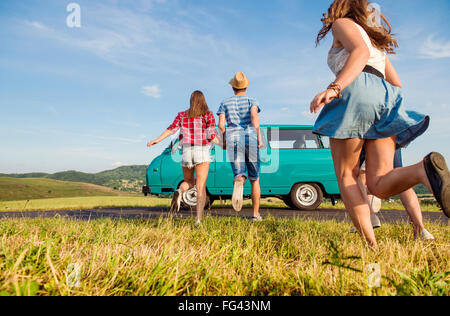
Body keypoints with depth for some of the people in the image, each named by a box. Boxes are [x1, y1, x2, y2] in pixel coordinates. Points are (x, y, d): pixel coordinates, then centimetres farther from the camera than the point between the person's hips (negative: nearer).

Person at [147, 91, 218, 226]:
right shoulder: (209, 115, 4)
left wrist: (157, 140, -3)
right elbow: (210, 135, -5)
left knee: (189, 182, 22)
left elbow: (172, 129, -2)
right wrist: (217, 141, 13)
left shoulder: (182, 115, 12)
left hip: (186, 151, 3)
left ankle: (179, 192, -12)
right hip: (202, 152, -3)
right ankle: (199, 219, -14)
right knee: (201, 187, -3)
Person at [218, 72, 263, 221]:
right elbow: (254, 116, -13)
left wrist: (226, 139, 17)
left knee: (240, 176, -3)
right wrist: (259, 138, -11)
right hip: (250, 139, 0)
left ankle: (238, 182, -43)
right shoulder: (252, 101, 9)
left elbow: (221, 125, 2)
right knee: (254, 180, 12)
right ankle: (256, 214, 16)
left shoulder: (225, 103, 13)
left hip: (233, 140, 1)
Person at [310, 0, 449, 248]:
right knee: (379, 185, -5)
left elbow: (360, 51, -8)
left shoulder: (343, 23, 16)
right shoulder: (377, 40, 37)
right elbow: (396, 84, 30)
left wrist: (334, 88, -22)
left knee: (346, 176, -2)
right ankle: (424, 170, -36)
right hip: (386, 97, 6)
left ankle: (371, 246, -16)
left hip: (358, 90, -6)